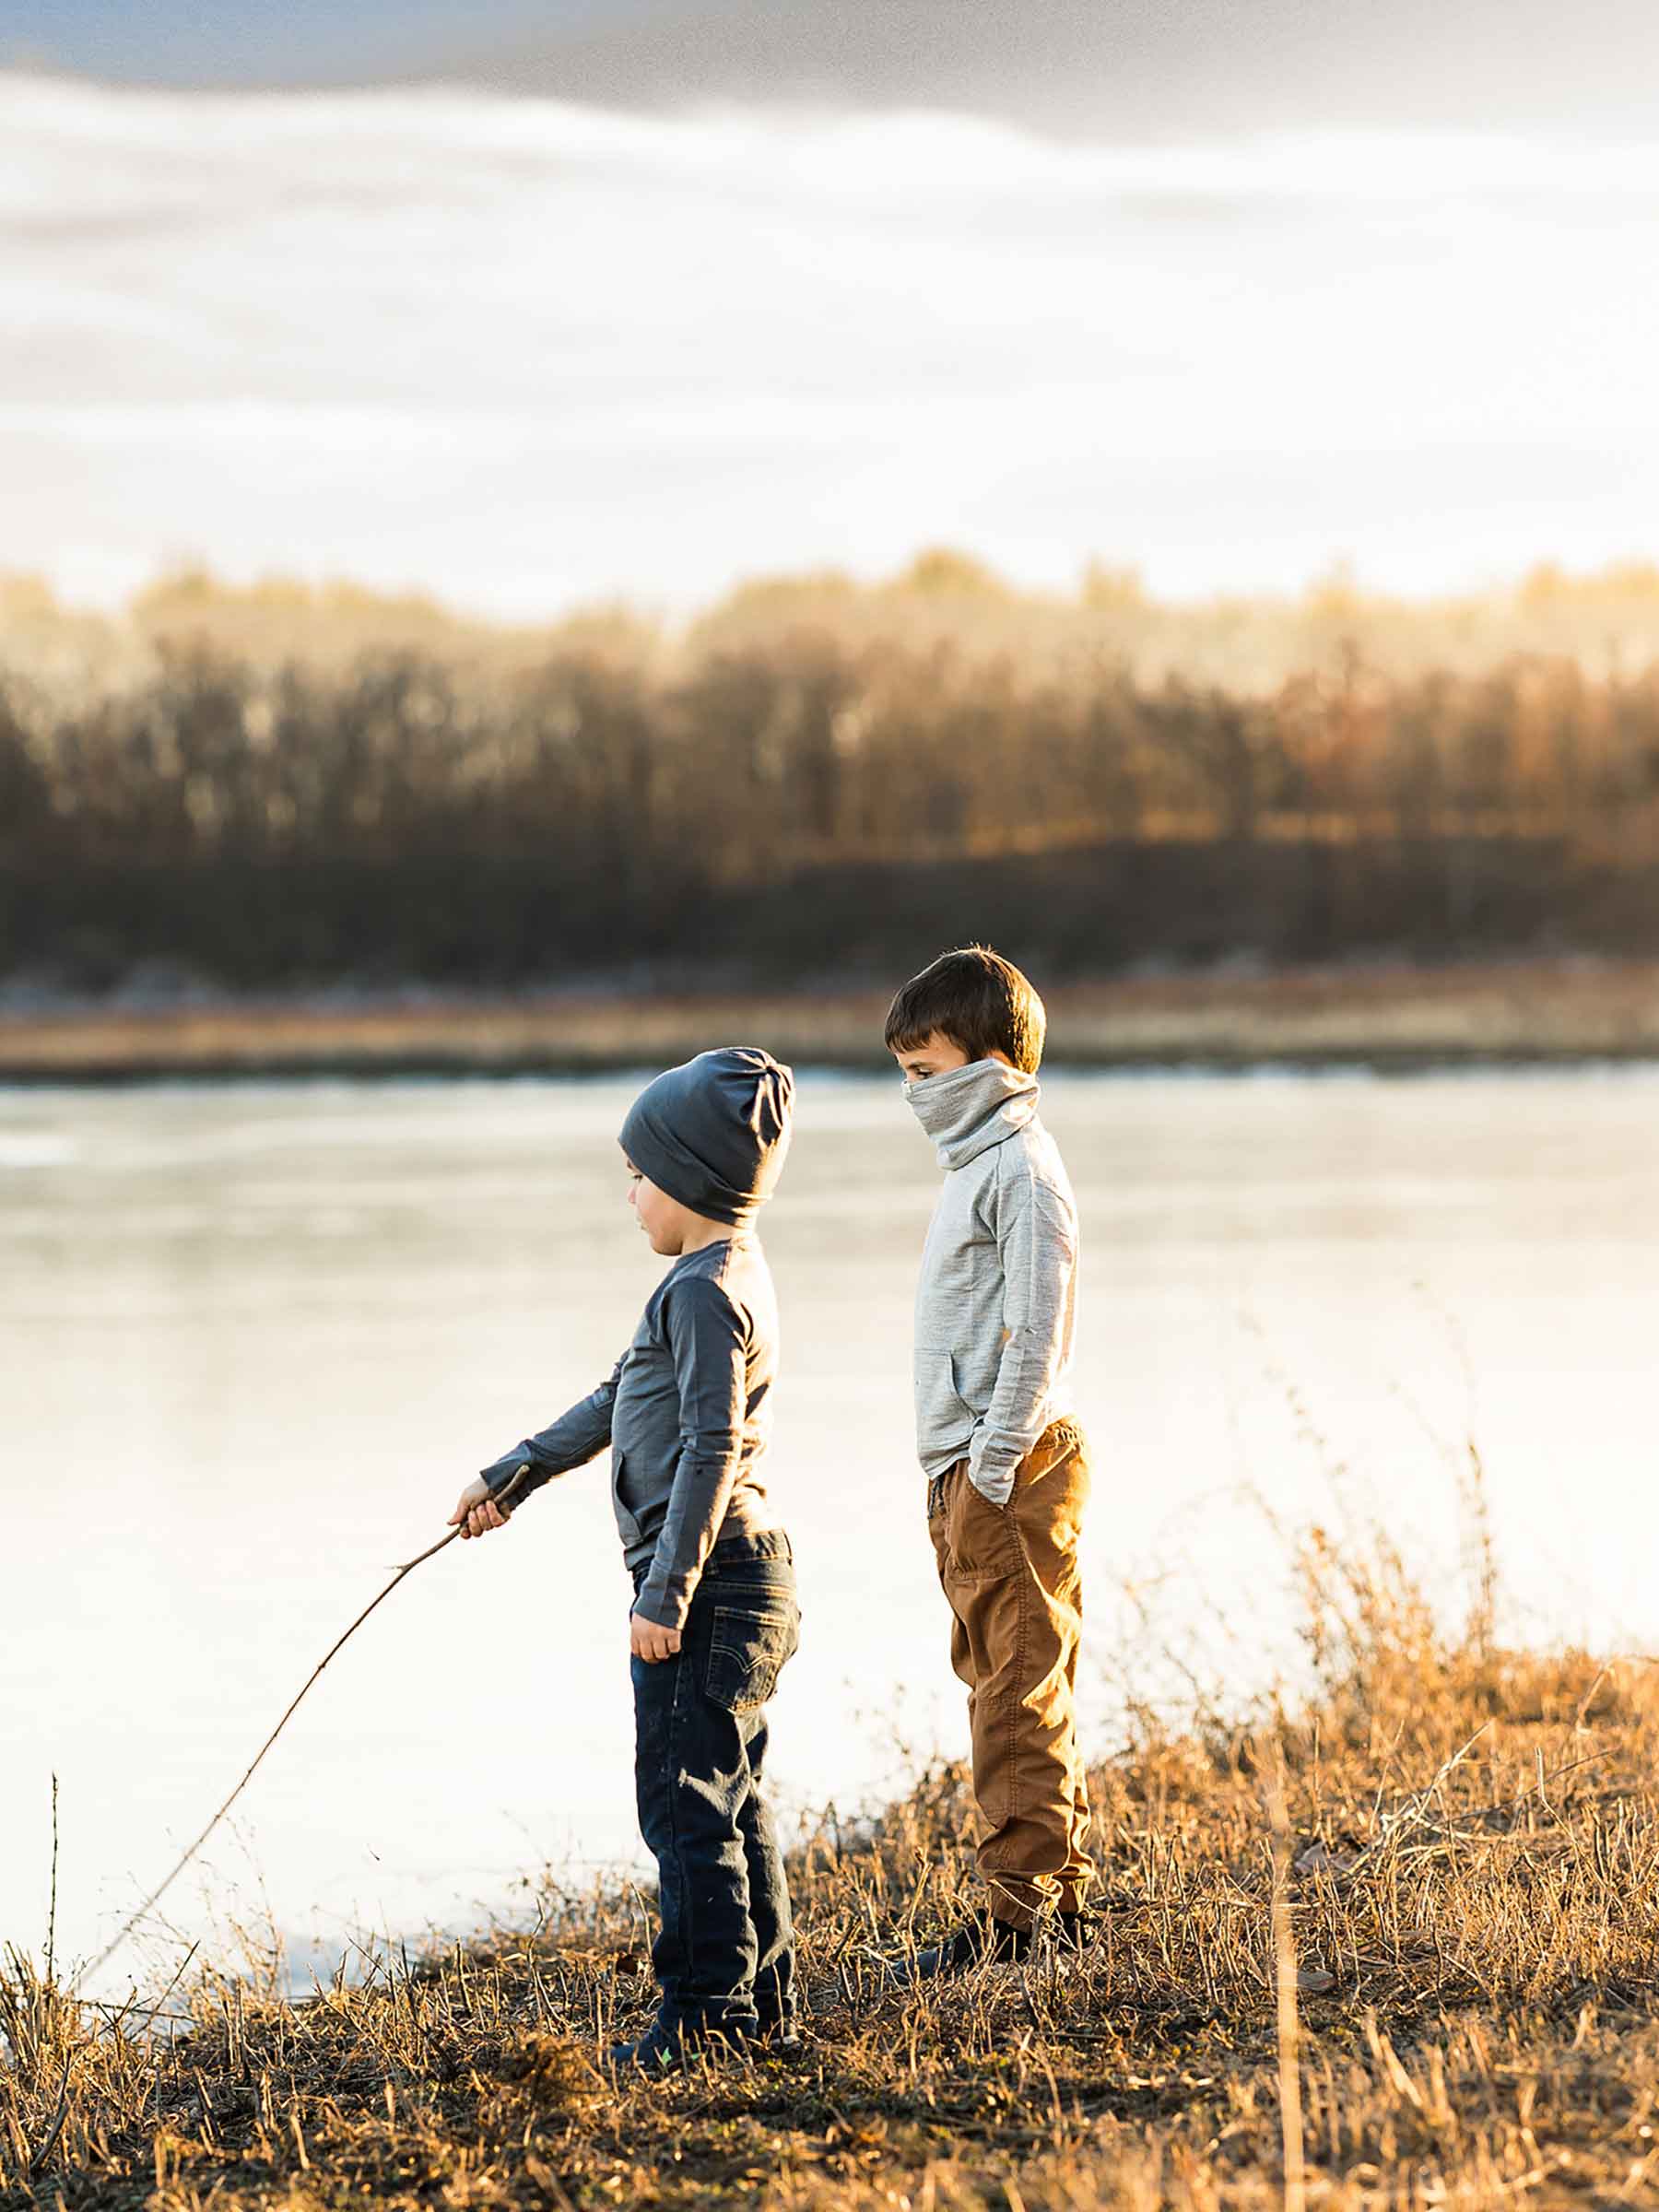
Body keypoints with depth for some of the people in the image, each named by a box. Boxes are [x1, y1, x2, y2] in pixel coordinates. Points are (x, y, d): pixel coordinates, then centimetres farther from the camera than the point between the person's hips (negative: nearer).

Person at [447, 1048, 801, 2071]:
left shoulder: (707, 1287, -15)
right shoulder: (729, 1273, 17)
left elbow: (712, 1449, -21)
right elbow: (621, 1399, 26)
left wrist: (667, 1591, -22)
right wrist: (515, 1475, 30)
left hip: (709, 1576, -10)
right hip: (747, 1571, 10)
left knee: (684, 1803, -7)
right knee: (732, 1803, 15)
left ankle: (707, 2011, -4)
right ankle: (765, 1999, 20)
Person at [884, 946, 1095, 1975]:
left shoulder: (1022, 1168, -12)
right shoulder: (979, 1161, 19)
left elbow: (1035, 1334, -18)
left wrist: (992, 1469, -20)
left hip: (1011, 1466, -10)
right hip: (971, 1467, 10)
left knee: (1022, 1687, -8)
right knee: (1011, 1683, 12)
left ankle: (1018, 1905, -8)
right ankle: (1063, 1894, 17)